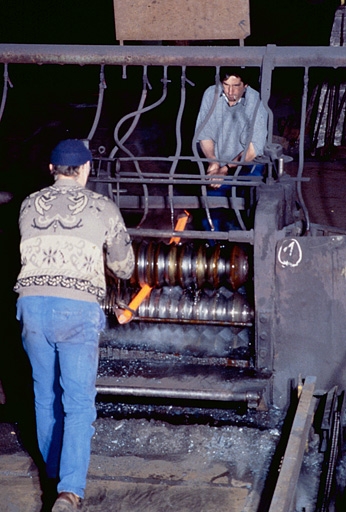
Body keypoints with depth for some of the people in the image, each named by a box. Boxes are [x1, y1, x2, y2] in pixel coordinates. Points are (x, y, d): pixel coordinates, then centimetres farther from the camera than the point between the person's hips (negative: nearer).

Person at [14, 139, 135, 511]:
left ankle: (53, 470, 35)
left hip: (32, 302, 3)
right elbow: (124, 267, 15)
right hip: (78, 308, -3)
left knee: (45, 394, 19)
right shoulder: (102, 208, 5)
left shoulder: (29, 206, 12)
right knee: (79, 402, -2)